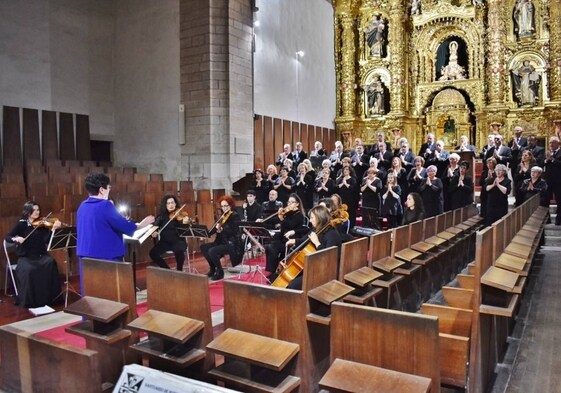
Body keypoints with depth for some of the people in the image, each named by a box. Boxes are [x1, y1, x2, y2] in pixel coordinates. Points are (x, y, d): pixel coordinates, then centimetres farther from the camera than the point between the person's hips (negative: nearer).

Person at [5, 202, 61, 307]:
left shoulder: (41, 224, 5)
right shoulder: (21, 224, 2)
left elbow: (47, 240, -8)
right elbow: (8, 237, 1)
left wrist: (53, 229, -23)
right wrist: (16, 238, -21)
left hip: (41, 255, 1)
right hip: (25, 257, -1)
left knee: (51, 263, -29)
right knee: (28, 270, -32)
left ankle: (50, 297, -18)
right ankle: (29, 301, -14)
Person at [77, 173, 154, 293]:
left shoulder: (82, 206, 7)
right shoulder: (105, 206, -16)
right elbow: (125, 227, -13)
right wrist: (141, 225, 4)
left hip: (86, 255, 8)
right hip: (106, 256, -7)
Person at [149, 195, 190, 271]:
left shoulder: (180, 215, -3)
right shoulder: (162, 216, 8)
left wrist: (185, 223, -34)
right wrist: (154, 232, -11)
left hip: (178, 241, -4)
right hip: (165, 241, 4)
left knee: (179, 251, -35)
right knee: (153, 253, -20)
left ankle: (179, 270, -6)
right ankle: (167, 269, 2)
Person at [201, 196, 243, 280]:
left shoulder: (235, 216, -11)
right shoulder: (222, 216, 12)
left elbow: (234, 231, -21)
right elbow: (215, 228, 13)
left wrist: (222, 229, -32)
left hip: (232, 244, -9)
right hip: (222, 242, 9)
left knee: (212, 251, -26)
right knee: (204, 247, 4)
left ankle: (220, 272, -5)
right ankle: (213, 269, 14)